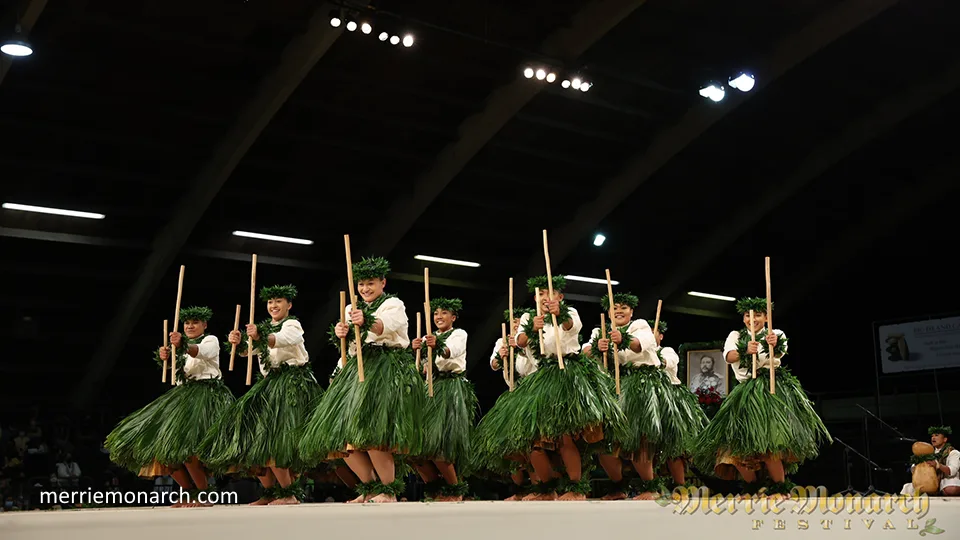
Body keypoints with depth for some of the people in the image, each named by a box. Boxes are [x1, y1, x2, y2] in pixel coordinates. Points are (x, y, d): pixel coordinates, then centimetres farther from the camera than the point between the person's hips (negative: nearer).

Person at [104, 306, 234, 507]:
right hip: (183, 395, 8)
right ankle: (190, 490, 10)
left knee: (183, 442, -26)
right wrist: (163, 357, -18)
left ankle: (204, 494, -18)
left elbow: (200, 352, -23)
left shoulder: (211, 340, 1)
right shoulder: (183, 346, 24)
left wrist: (183, 345, -44)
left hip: (205, 394, -8)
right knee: (162, 443, 1)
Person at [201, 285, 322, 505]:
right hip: (269, 384, 8)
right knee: (251, 436, 1)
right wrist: (238, 343, -20)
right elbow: (247, 351, 3)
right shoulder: (264, 328, 19)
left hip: (292, 384, -8)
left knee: (272, 440, -20)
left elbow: (280, 339, -26)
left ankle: (290, 493, -14)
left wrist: (259, 337, -46)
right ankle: (270, 491, 9)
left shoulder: (293, 326, -3)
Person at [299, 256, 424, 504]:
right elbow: (347, 344, 5)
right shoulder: (353, 309, 22)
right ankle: (370, 488, 11)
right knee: (341, 432, -2)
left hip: (387, 369, -7)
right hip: (359, 369, 7)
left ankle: (389, 491, -14)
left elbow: (386, 325, -20)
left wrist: (366, 321, -42)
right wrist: (339, 333, -20)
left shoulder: (393, 304, 5)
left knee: (370, 430, -23)